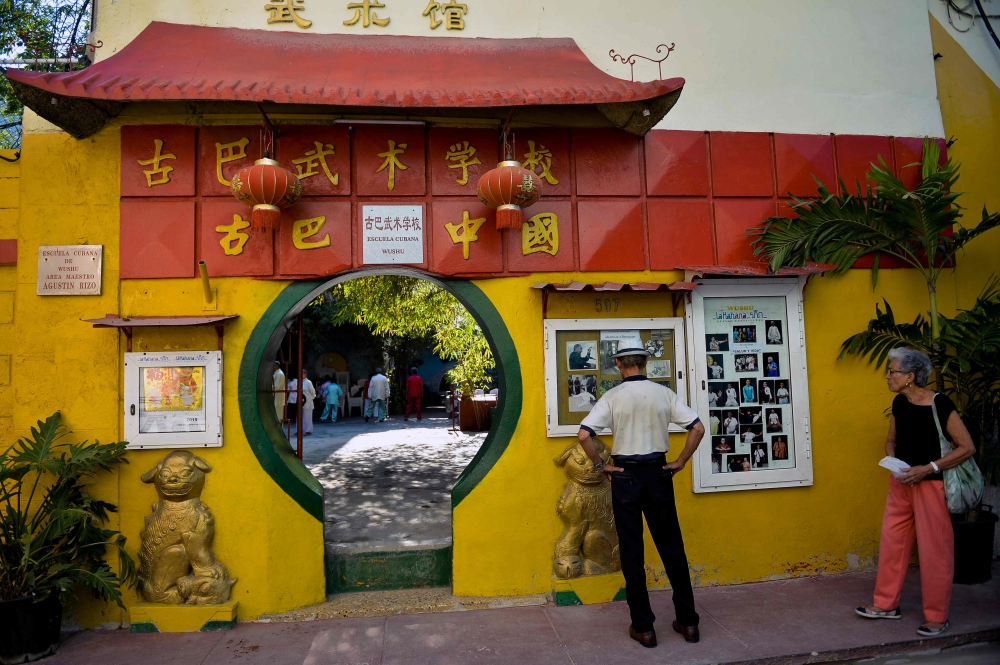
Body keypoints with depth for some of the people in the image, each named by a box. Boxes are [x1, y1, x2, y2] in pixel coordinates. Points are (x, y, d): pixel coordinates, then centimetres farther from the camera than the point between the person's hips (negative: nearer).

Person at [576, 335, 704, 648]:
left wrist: (600, 465, -4)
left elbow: (583, 435, -17)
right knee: (672, 548, 14)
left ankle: (643, 627, 15)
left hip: (625, 475, -2)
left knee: (632, 552, 7)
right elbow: (698, 428, -5)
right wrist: (680, 462, 2)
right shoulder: (664, 393, -3)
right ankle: (688, 621, 23)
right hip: (658, 473, 2)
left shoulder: (612, 397, -9)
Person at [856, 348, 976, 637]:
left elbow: (967, 447, -16)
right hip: (901, 483, 7)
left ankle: (937, 617, 21)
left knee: (934, 550, 4)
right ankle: (886, 604, 26)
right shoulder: (899, 403, 2)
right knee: (892, 541, 12)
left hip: (931, 484, -7)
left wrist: (928, 468, -21)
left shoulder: (940, 405, -18)